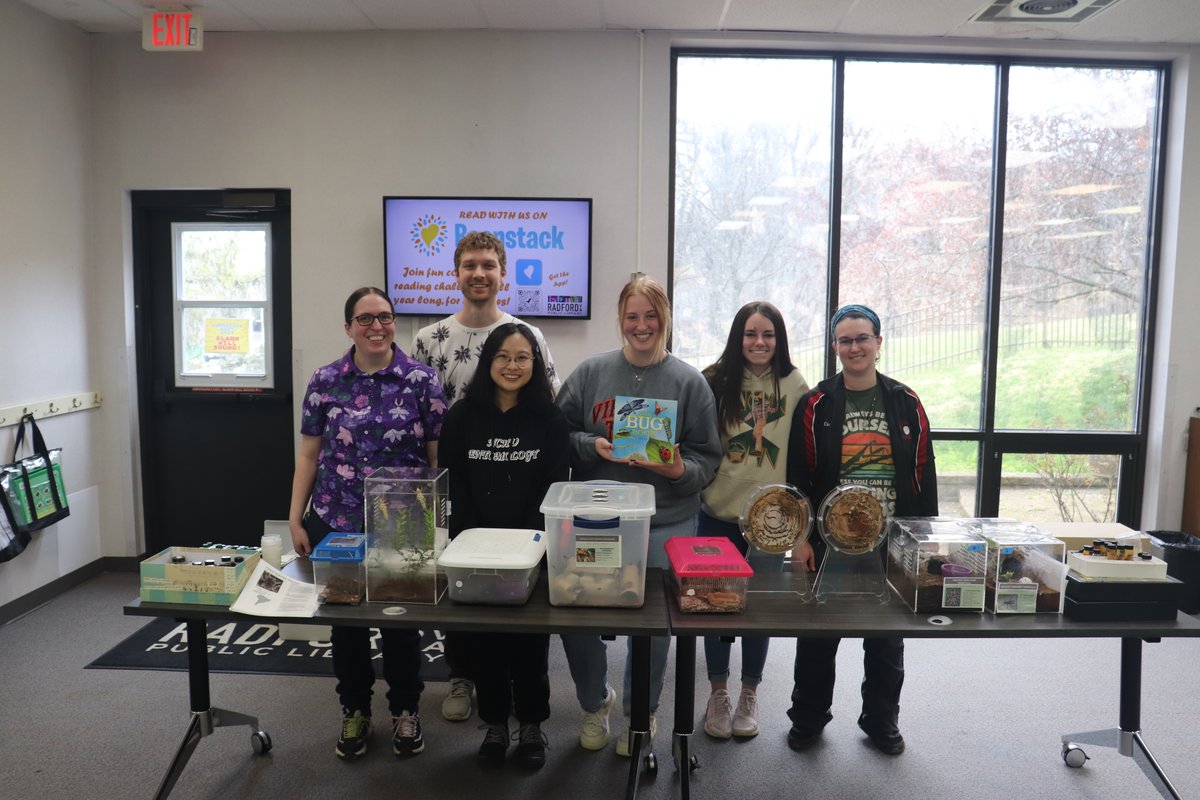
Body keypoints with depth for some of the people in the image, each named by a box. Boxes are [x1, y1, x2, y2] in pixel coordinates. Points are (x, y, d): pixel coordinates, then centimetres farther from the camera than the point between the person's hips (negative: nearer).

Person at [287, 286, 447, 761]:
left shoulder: (422, 380, -4)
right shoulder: (325, 381, 2)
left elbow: (438, 455, -1)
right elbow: (309, 455, 6)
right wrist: (296, 519, 2)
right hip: (337, 524, 2)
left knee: (401, 619, 9)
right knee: (345, 619, 12)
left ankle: (405, 711, 30)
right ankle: (354, 712, 32)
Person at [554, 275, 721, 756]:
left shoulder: (689, 382, 0)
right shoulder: (591, 372, 4)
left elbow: (707, 458, 0)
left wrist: (679, 470, -19)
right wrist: (592, 445, -14)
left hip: (665, 526, -1)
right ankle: (595, 702, 34)